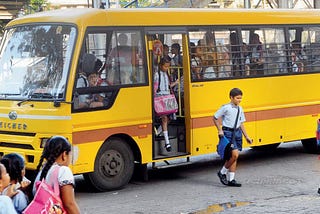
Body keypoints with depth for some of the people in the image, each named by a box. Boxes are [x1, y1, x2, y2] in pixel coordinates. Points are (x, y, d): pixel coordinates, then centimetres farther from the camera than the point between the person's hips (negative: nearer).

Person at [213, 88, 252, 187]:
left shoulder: (240, 109, 10)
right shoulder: (226, 108, -9)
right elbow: (215, 118, -2)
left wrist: (246, 136, 15)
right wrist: (220, 130, -8)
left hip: (237, 132, 7)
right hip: (228, 132, -7)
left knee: (234, 157, 6)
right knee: (234, 154, -16)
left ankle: (231, 180, 11)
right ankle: (222, 172, 3)